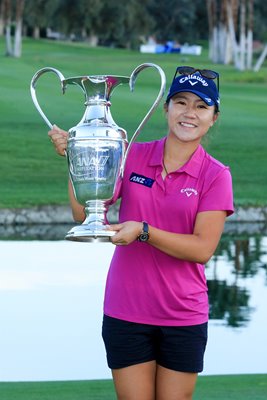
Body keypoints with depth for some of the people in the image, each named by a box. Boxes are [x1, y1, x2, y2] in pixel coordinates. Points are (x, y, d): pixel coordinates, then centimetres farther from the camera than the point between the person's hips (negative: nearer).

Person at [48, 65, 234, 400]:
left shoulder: (215, 175, -5)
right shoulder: (133, 156, 1)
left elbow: (202, 249, -13)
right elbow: (84, 214, 0)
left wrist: (143, 232, -23)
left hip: (183, 318, -1)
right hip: (126, 312, 1)